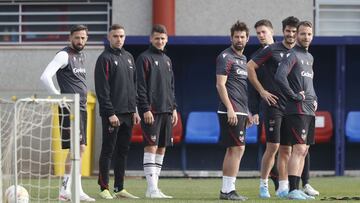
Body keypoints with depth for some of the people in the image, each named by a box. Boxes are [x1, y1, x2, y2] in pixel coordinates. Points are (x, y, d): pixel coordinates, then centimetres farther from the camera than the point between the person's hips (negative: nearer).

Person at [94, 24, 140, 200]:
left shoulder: (128, 57, 16)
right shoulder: (105, 58, -6)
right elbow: (102, 89, -12)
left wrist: (134, 110, 12)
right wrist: (110, 113, -17)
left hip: (128, 113, 7)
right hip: (112, 114, -7)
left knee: (123, 151, 9)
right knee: (108, 150, -4)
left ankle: (119, 188, 13)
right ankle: (104, 188, -1)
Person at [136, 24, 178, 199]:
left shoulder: (167, 60, 19)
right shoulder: (144, 58, -4)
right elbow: (140, 87, -10)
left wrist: (174, 108, 14)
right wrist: (145, 109, -16)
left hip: (166, 111, 8)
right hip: (151, 111, -8)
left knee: (161, 148, 6)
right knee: (151, 147, -11)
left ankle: (154, 187, 10)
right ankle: (152, 189, -13)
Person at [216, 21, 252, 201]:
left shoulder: (243, 59, 19)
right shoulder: (225, 57, -8)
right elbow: (220, 85, -14)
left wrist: (247, 112, 20)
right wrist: (230, 109, -21)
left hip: (240, 112, 9)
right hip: (231, 111, -9)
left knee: (232, 150, 9)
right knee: (238, 148, -12)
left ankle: (226, 190, 11)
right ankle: (228, 189, -12)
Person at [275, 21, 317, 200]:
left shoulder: (309, 57, 20)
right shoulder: (292, 55, -8)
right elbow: (279, 76, -22)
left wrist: (314, 99, 15)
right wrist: (294, 95, -18)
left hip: (310, 110, 9)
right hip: (297, 110, -9)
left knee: (303, 151, 8)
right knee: (299, 149, -14)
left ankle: (297, 189, 11)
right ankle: (293, 190, -17)